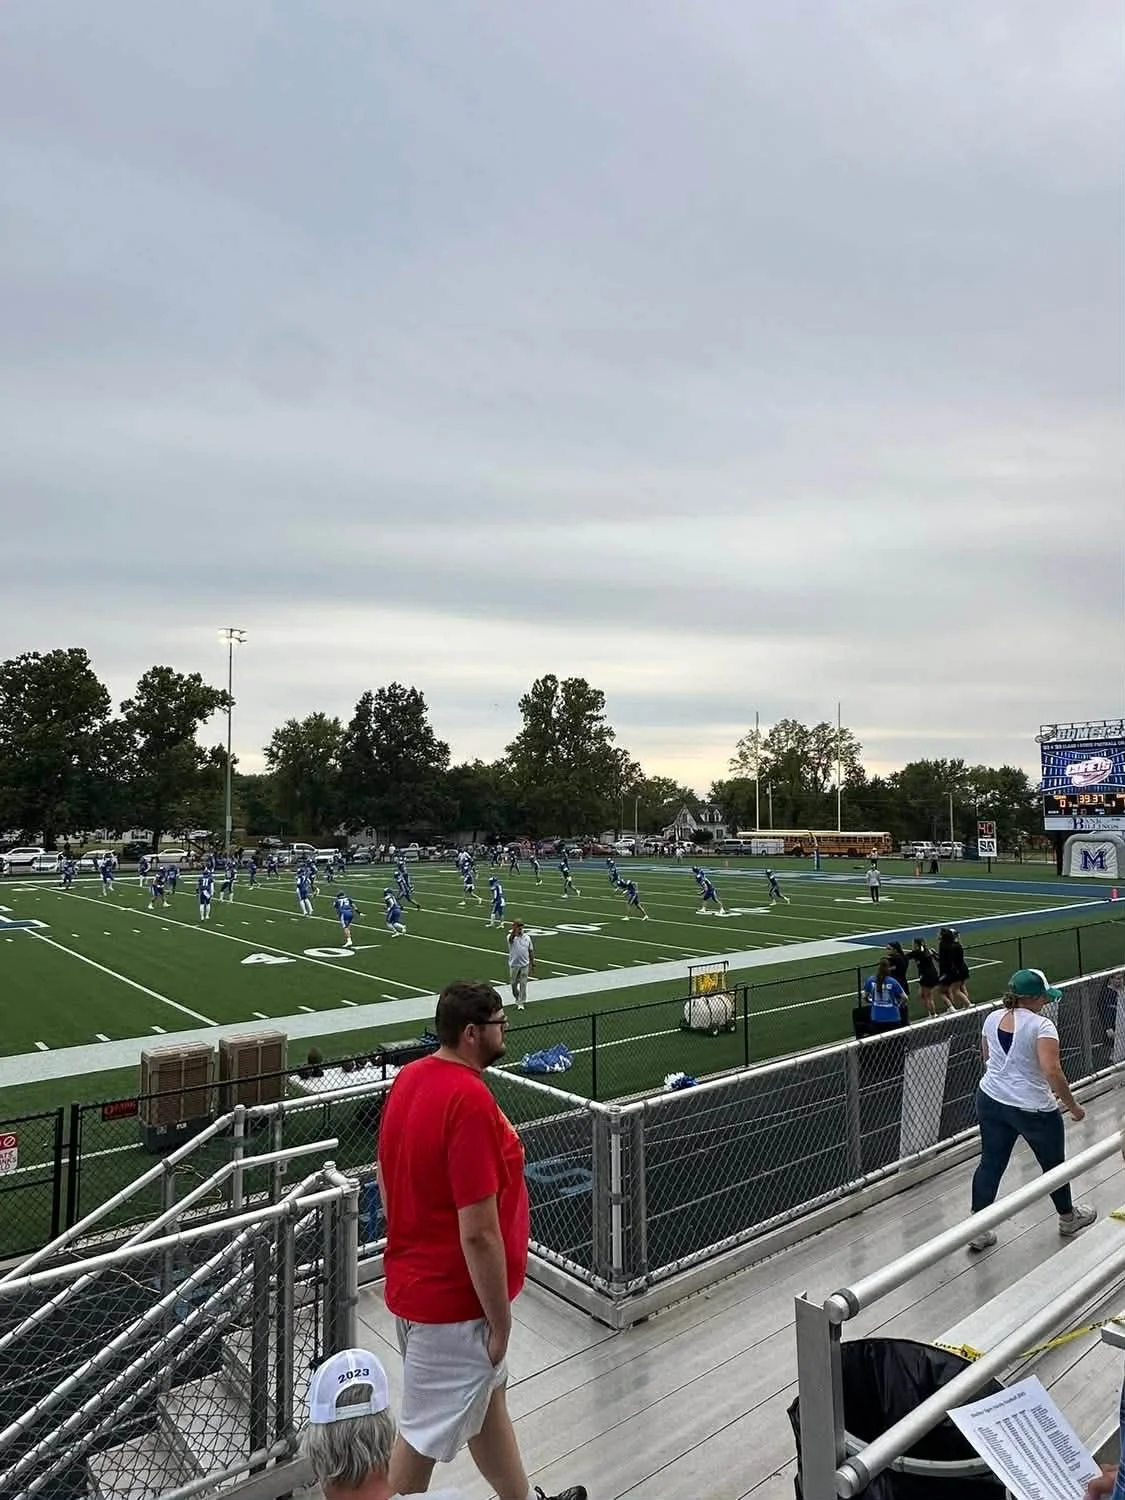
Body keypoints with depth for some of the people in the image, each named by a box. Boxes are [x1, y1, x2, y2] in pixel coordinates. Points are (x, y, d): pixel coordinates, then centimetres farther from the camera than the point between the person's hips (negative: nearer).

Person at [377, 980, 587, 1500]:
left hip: (413, 1278, 9)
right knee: (426, 1434, 13)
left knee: (487, 1396, 26)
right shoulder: (470, 1100, -31)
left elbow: (387, 1181, 9)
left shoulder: (409, 1078, -3)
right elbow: (479, 1234, -27)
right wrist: (501, 1320, -15)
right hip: (452, 1298, -9)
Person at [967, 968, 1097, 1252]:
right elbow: (1052, 1071, -26)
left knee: (990, 1164, 12)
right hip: (1033, 1109, -5)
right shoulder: (1041, 1025, -19)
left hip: (990, 1101, 5)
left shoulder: (992, 1018, 1)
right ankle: (1068, 1218, 45)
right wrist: (1072, 1106, -14)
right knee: (1053, 1164, 21)